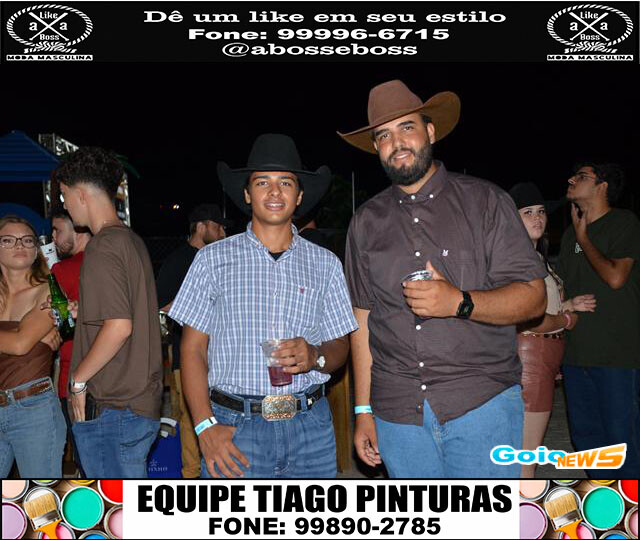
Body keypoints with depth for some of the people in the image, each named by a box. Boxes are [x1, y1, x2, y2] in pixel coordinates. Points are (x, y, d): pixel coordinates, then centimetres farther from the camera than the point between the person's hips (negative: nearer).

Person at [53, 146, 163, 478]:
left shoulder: (103, 246, -17)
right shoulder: (132, 240, 12)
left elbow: (119, 325, -25)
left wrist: (78, 379, -14)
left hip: (110, 407, -9)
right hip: (141, 401, 9)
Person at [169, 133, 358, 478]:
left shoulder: (325, 264, 9)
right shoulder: (214, 259, 4)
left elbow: (340, 346, 10)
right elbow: (193, 349, 2)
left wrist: (315, 357, -13)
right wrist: (205, 426, -9)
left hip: (310, 427, 2)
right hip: (235, 429, -1)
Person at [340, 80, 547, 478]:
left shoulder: (485, 201, 2)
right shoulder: (367, 222, 10)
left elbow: (534, 296, -2)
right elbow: (363, 318, 10)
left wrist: (460, 302, -20)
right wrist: (364, 411, 9)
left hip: (482, 403, -2)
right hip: (397, 413, 3)